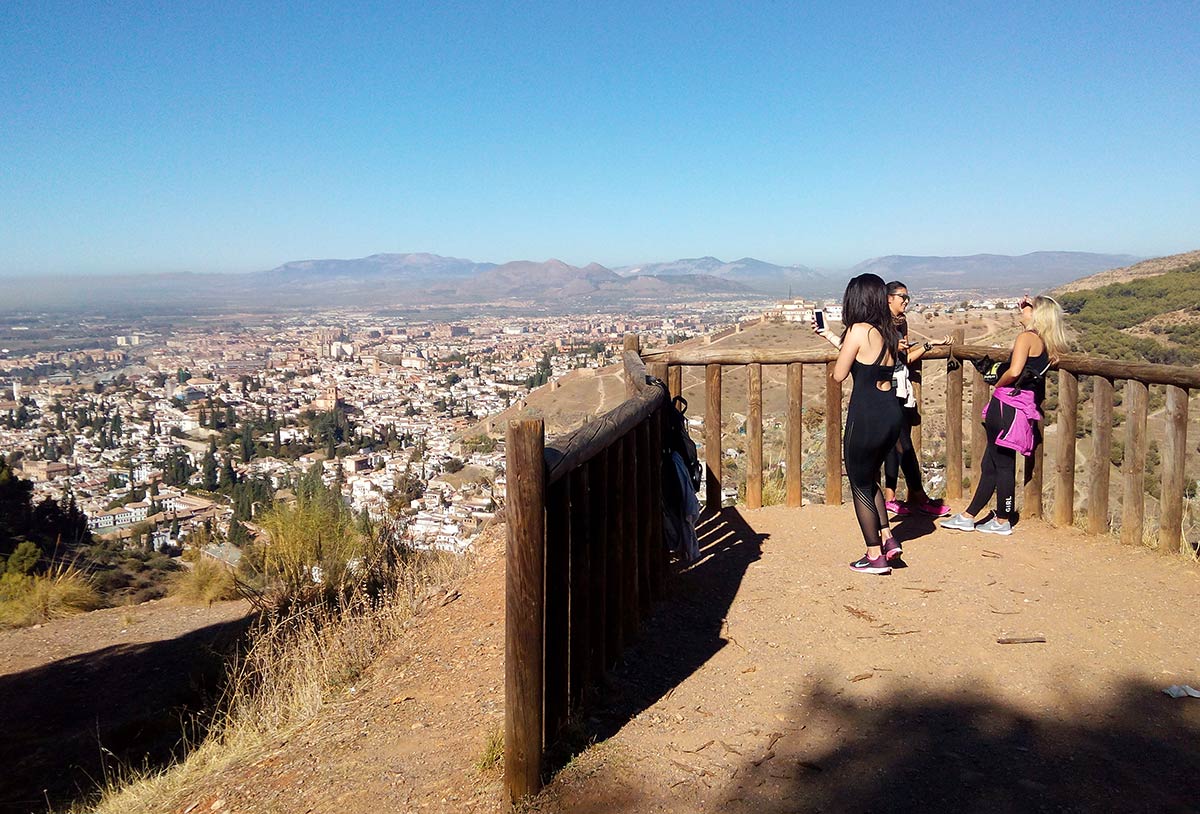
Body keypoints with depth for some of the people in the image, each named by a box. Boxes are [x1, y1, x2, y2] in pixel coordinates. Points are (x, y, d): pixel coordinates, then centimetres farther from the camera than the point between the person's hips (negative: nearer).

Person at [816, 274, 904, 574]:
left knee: (860, 485, 8)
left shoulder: (858, 331, -14)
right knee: (870, 478, 26)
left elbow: (839, 374, -7)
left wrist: (837, 347, 11)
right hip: (892, 414, 8)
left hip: (866, 417, -8)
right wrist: (829, 336, 29)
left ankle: (875, 556, 16)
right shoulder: (890, 332, 9)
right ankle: (887, 539, 22)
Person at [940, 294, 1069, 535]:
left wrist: (997, 386, -5)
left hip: (1007, 405, -9)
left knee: (1002, 464, 1)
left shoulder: (1026, 337, -12)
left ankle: (1002, 522, 10)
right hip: (1025, 406, 9)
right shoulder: (1046, 345, 14)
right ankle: (968, 517, 20)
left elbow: (1014, 371, -24)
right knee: (990, 464, 13)